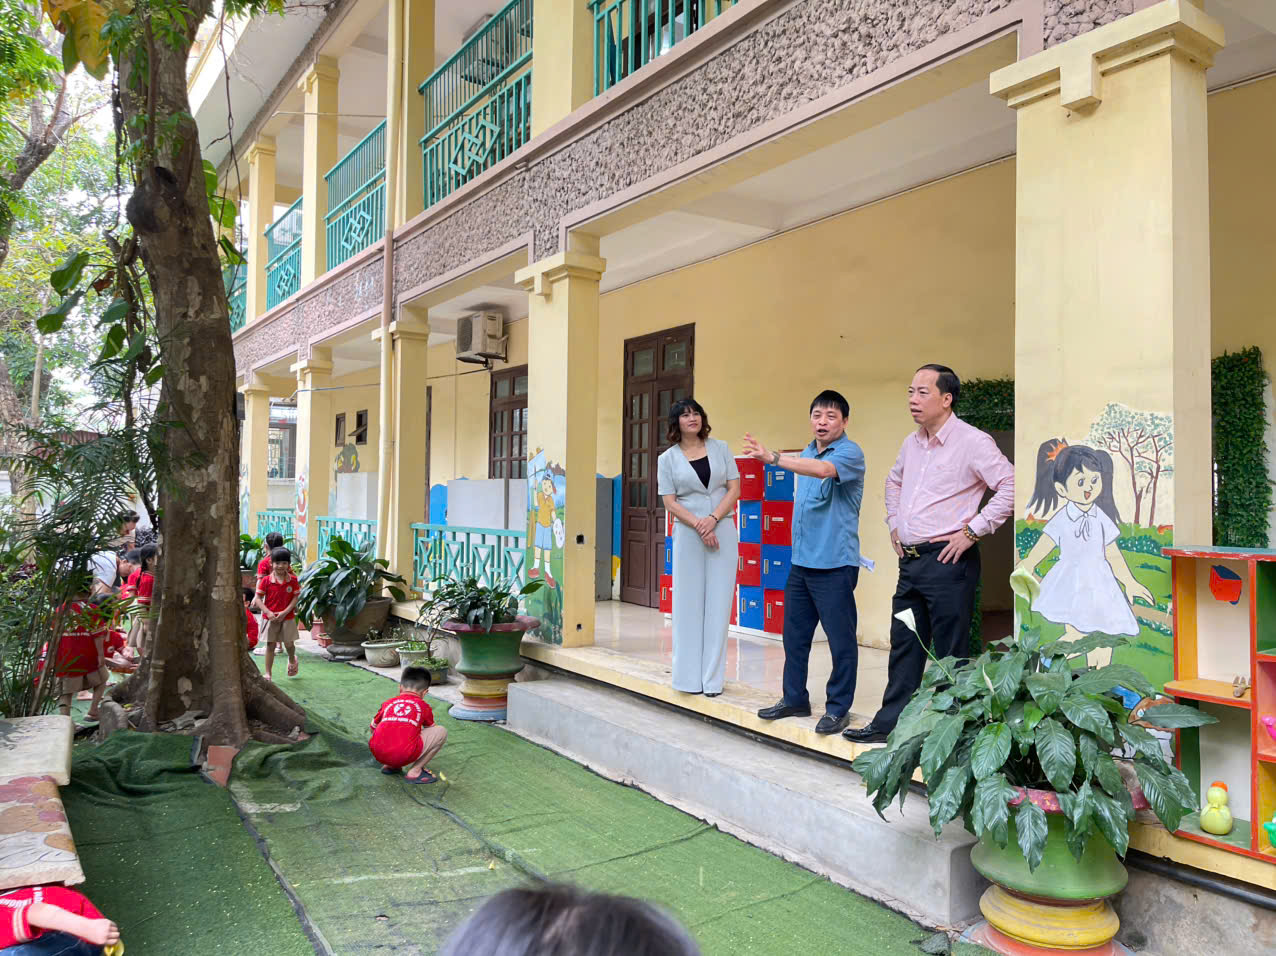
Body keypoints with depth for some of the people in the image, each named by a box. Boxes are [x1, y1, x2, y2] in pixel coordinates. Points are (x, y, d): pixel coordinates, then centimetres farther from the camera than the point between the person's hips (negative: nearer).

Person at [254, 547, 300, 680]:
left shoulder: (293, 580, -3)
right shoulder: (266, 580, -5)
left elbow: (295, 598, -3)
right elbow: (258, 598, -5)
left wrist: (285, 612, -15)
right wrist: (268, 612, -16)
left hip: (288, 617, 0)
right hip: (270, 617, 0)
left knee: (289, 644, 5)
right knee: (270, 645, 3)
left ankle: (292, 659, 38)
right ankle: (267, 673, 10)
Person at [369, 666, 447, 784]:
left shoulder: (388, 703, 24)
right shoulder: (423, 706, 18)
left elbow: (373, 727, 39)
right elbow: (430, 729, 35)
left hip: (379, 754, 5)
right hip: (405, 756, -5)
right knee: (441, 731, 11)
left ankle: (390, 766, 20)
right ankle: (415, 771, 8)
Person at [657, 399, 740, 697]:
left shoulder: (720, 448, 7)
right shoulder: (667, 459, 3)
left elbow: (734, 488, 3)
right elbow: (670, 503, -2)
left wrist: (713, 519, -11)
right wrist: (698, 525, -14)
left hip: (723, 531, 1)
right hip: (688, 535, -1)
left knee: (718, 603, 1)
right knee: (689, 603, 2)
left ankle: (713, 678, 8)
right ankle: (689, 677, 10)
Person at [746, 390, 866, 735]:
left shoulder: (850, 453, -11)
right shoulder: (807, 453, 12)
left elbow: (823, 470, -33)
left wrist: (772, 457, -41)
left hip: (834, 563, -8)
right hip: (801, 561, 8)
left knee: (841, 639, 0)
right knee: (794, 634, 14)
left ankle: (838, 709, 12)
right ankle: (795, 699, 27)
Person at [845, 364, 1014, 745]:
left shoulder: (973, 442, -11)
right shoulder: (912, 442, 13)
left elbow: (1010, 487, -17)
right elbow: (894, 482, 31)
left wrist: (971, 531, -16)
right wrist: (894, 524, 20)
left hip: (947, 561, -8)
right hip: (910, 560, 8)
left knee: (950, 652, 0)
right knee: (904, 645, 14)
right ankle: (889, 723, 24)